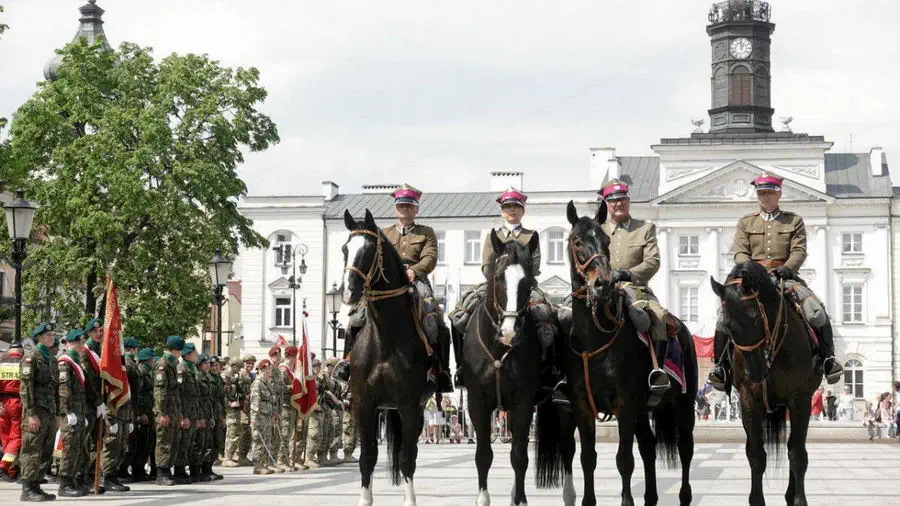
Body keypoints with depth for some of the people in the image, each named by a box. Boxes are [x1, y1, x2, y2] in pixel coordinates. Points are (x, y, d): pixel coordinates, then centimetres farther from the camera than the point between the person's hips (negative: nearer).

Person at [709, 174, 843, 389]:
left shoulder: (794, 221, 14)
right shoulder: (745, 223, 16)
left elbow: (799, 251, 2)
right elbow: (740, 253, 4)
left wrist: (787, 268, -19)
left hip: (785, 276, 0)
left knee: (817, 313, -23)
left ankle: (828, 359, -9)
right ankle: (720, 365, -13)